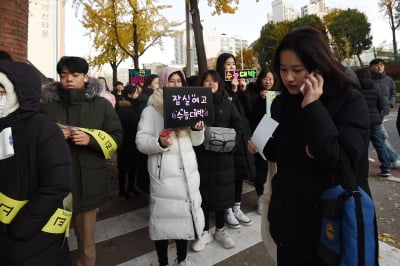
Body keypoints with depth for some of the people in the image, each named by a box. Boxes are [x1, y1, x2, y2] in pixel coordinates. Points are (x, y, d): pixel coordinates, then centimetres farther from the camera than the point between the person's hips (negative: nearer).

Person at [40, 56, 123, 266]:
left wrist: (91, 139, -15)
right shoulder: (46, 104, 5)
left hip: (87, 182, 0)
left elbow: (116, 137, 2)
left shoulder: (101, 105, 3)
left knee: (86, 240, 14)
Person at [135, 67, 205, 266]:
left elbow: (196, 142, 12)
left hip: (187, 169, 5)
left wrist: (198, 130, -9)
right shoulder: (151, 110, 0)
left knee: (186, 213, 14)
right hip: (164, 172, -4)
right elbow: (141, 141, -9)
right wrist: (159, 143, -27)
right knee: (164, 215, 2)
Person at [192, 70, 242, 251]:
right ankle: (205, 232, 25)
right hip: (201, 155, -1)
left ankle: (220, 230, 30)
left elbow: (238, 127, 5)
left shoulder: (227, 104, 7)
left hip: (223, 155, 1)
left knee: (221, 192, 10)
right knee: (203, 193, 7)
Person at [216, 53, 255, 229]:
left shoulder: (239, 83, 14)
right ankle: (228, 211, 16)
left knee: (240, 171, 12)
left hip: (242, 133, 6)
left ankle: (237, 208, 27)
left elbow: (248, 110, 9)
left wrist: (244, 91, -3)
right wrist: (233, 91, -16)